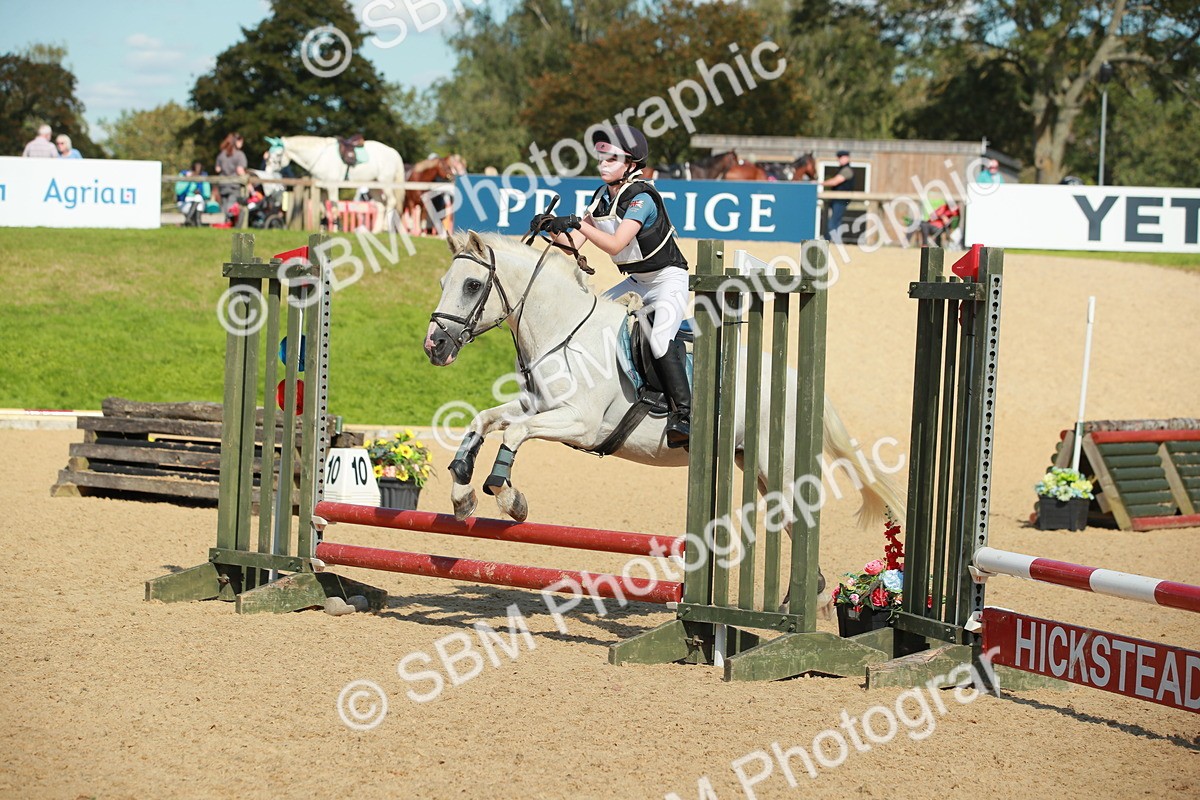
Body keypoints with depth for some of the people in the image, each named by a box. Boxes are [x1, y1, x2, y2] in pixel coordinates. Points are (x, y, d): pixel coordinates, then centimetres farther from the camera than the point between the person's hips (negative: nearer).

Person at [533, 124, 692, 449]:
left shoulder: (642, 198, -21)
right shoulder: (602, 197, 4)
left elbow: (615, 244, -32)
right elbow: (574, 244, 2)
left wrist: (578, 223, -38)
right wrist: (551, 228, -16)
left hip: (669, 279, -9)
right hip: (637, 281, 9)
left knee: (660, 339, -31)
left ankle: (684, 414, -32)